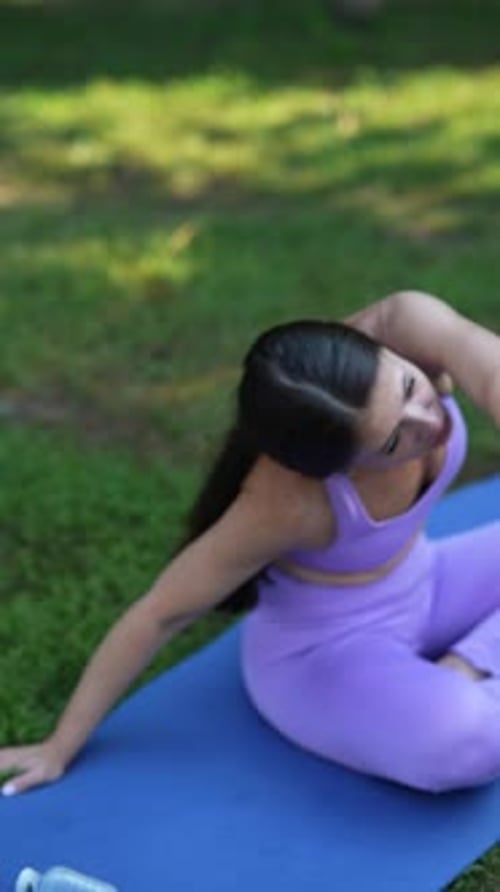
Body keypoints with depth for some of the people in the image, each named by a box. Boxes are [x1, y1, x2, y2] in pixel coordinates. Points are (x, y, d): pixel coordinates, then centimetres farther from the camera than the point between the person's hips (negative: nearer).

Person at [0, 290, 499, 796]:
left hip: (417, 590, 6)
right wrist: (62, 746, -17)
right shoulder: (290, 500, -36)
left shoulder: (411, 326, -29)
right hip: (322, 656, -6)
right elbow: (161, 612, -25)